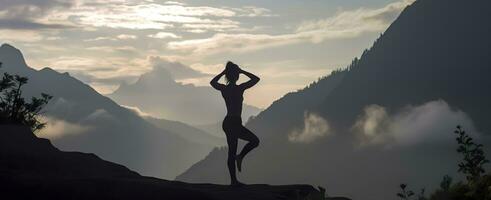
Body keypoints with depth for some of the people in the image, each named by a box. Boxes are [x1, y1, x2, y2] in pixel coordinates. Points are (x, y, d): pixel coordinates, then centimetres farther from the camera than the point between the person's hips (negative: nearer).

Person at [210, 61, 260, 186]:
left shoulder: (223, 88, 4)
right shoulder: (239, 89, -13)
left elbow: (212, 82, 26)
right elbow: (256, 79, -3)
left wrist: (223, 72, 18)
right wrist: (242, 71, -1)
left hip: (227, 123, 7)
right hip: (235, 123, -7)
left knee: (232, 153, 10)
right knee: (255, 140, 8)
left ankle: (233, 180, 10)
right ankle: (240, 157, -4)